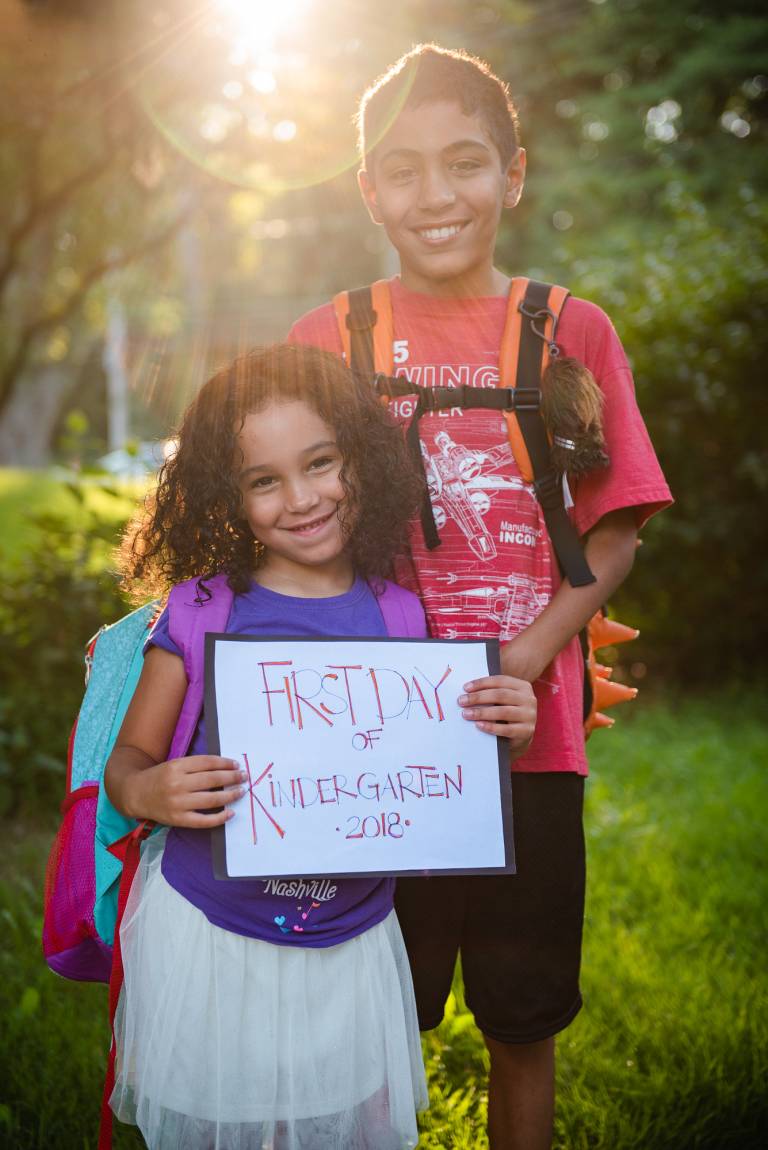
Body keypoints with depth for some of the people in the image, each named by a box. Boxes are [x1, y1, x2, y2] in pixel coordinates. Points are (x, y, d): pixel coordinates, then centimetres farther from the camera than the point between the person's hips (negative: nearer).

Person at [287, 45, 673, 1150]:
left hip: (532, 737, 0)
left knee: (525, 1019, 13)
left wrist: (524, 663, -14)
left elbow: (616, 528, 0)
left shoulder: (574, 332, 2)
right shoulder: (330, 338, 2)